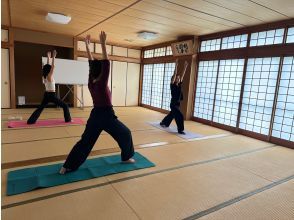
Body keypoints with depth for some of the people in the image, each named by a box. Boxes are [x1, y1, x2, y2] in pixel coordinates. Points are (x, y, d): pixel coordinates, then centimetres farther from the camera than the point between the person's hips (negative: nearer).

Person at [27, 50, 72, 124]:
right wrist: (53, 57, -15)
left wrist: (48, 58, 20)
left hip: (46, 94, 8)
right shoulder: (49, 76, -14)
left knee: (40, 108, 15)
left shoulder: (44, 77, 6)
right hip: (51, 95, -8)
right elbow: (53, 66, -18)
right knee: (65, 106, 2)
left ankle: (31, 121, 14)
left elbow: (47, 66, 15)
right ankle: (68, 119, 5)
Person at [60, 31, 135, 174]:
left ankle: (67, 167, 11)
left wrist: (87, 45, 13)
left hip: (95, 115, 7)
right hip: (107, 116, -6)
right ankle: (126, 157, 26)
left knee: (85, 142, 11)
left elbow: (91, 64, 8)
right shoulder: (102, 83, -16)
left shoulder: (90, 82, 1)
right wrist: (103, 44, -20)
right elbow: (106, 63, -20)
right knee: (125, 134, 15)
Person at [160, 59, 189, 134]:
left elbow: (183, 75, 4)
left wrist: (185, 67, 2)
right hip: (173, 104, -8)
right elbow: (175, 74, -19)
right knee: (180, 116, -11)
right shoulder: (173, 85, -11)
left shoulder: (179, 85, 6)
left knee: (172, 114, 22)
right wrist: (176, 65, -21)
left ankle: (163, 123, 42)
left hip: (177, 103, 8)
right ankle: (180, 130, -2)